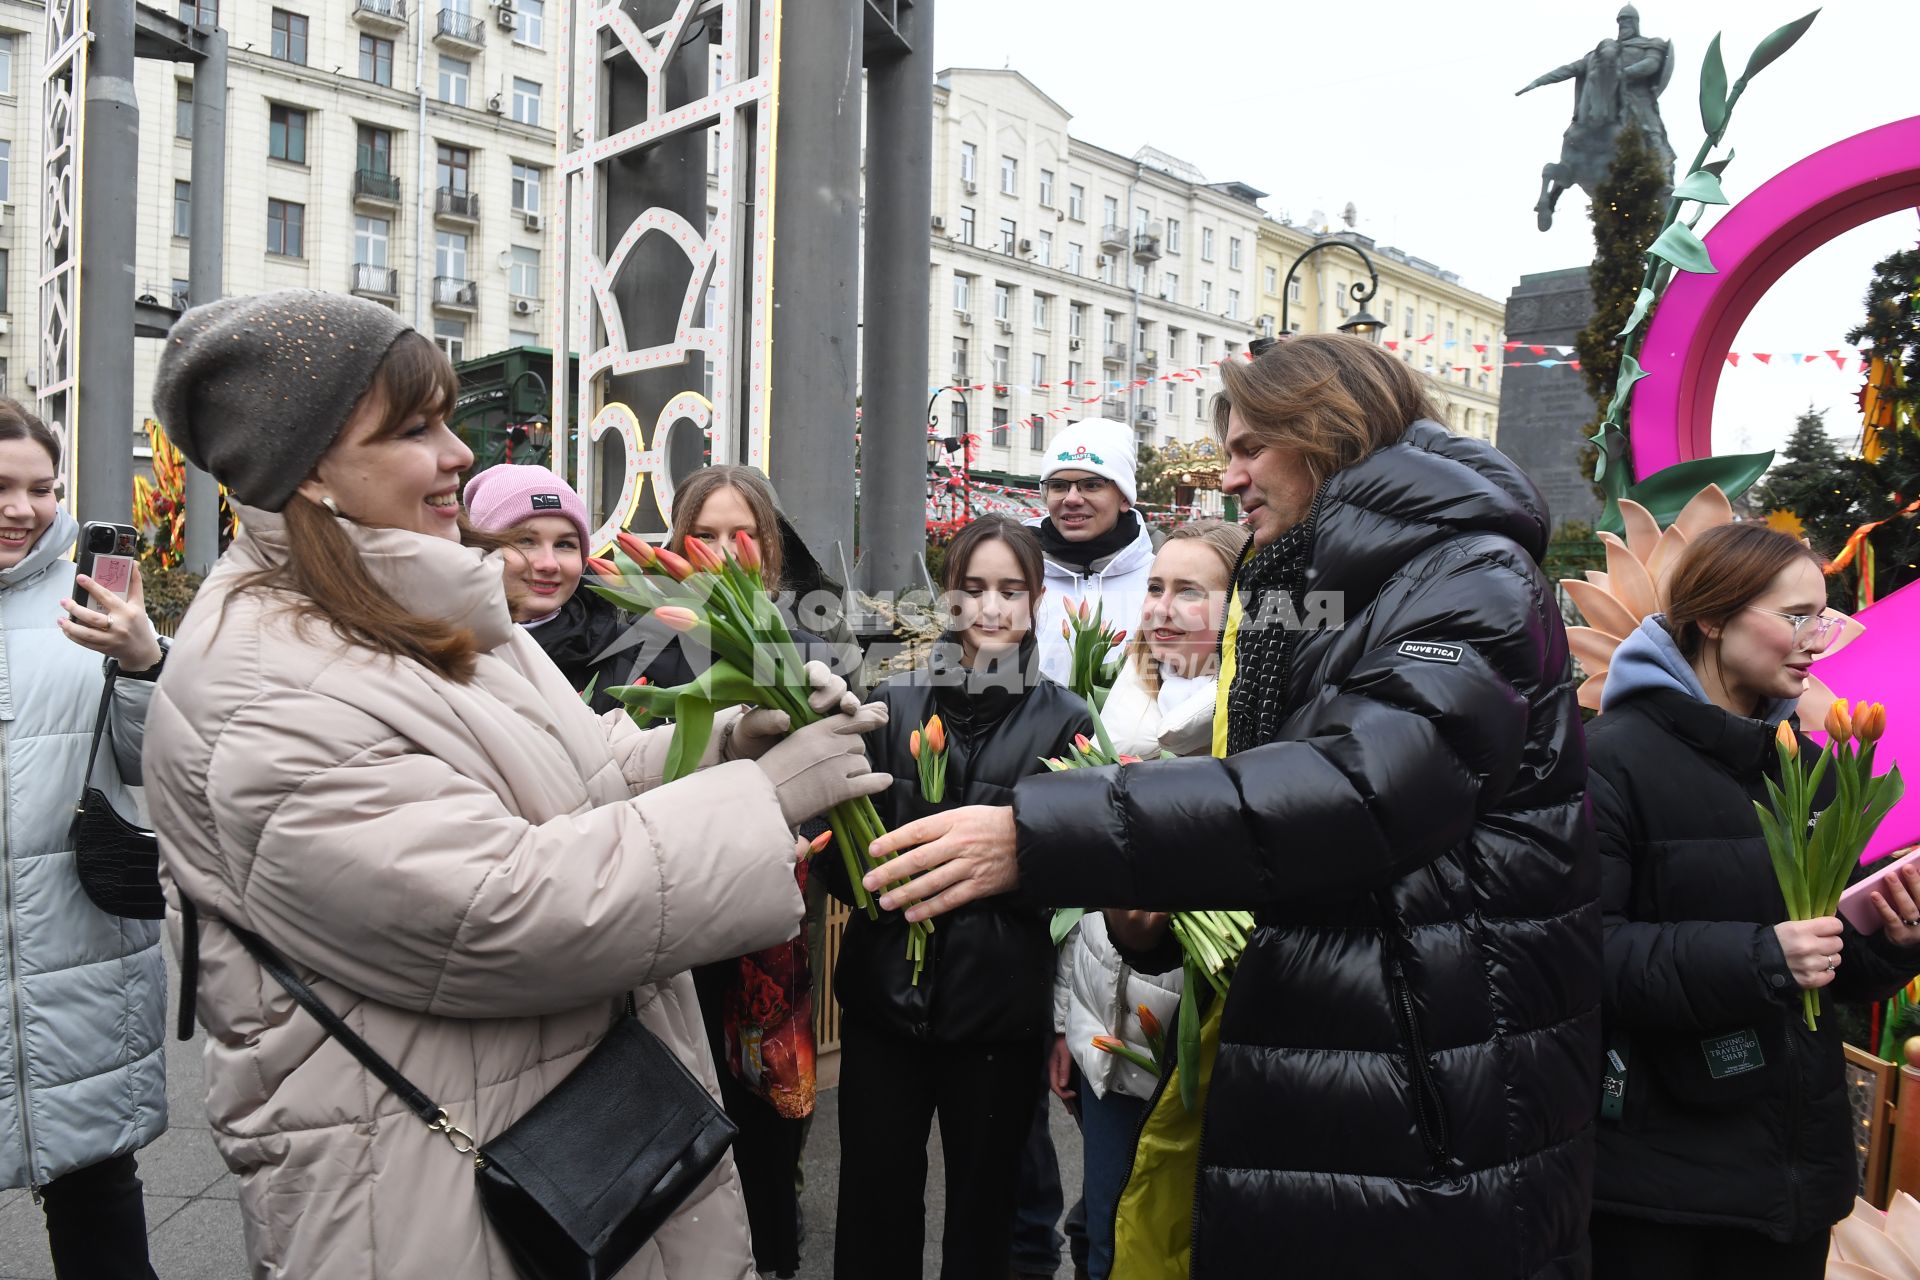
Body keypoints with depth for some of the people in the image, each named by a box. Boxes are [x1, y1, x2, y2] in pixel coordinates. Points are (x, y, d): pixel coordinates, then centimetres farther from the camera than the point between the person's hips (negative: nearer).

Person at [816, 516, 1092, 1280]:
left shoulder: (1064, 721, -2)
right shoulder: (895, 704, 2)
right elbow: (842, 851, 0)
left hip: (1002, 1007, -1)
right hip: (886, 991, 1)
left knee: (982, 1202, 17)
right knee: (873, 1199, 12)